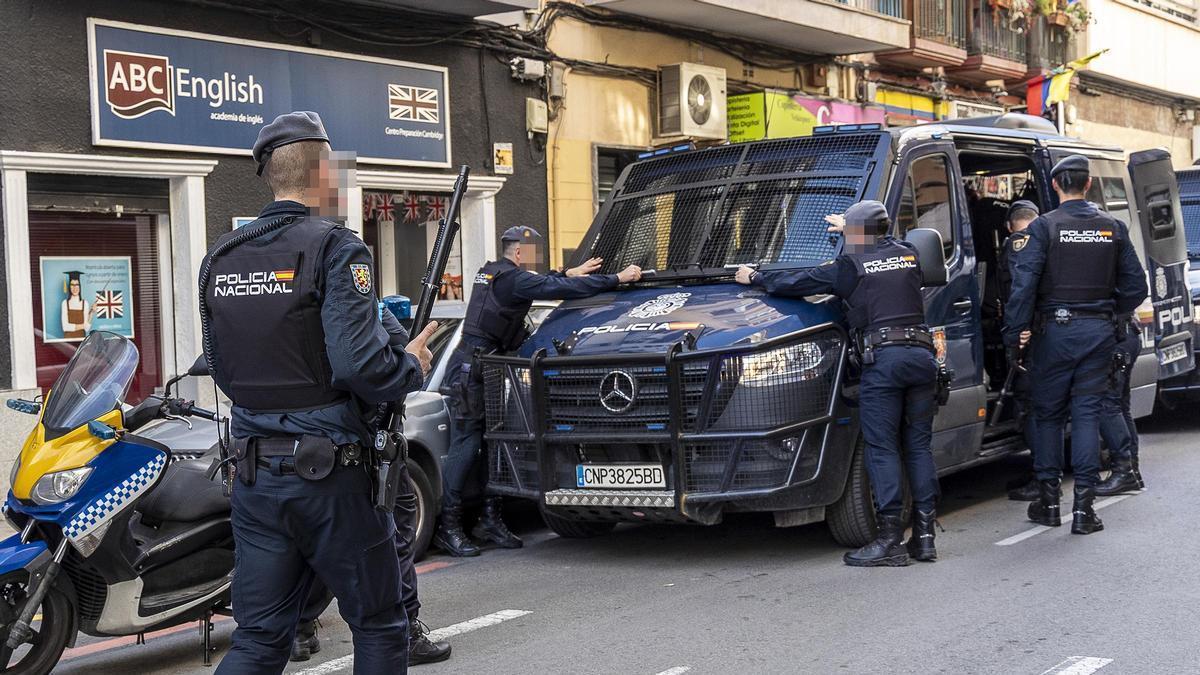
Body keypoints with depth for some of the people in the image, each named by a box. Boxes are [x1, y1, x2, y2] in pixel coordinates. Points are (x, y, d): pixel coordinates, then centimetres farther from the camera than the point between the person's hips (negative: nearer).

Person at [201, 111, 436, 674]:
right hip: (330, 473, -6)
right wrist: (412, 367, -3)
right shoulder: (335, 248, -12)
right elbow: (359, 364, -22)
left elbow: (224, 372, 15)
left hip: (254, 474, 6)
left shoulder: (218, 259, 9)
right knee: (378, 626, 11)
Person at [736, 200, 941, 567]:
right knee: (919, 445, 10)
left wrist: (754, 278, 25)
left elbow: (795, 282, 9)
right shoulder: (906, 254, 16)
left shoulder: (850, 266, 2)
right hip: (922, 355, 5)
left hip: (883, 360, -5)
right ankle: (924, 535, 7)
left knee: (882, 449, -3)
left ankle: (890, 539, -6)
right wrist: (852, 228, 54)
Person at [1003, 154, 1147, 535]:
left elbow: (1024, 283, -14)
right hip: (1098, 332, 2)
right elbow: (1136, 285, 7)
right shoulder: (1112, 227, 5)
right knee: (1087, 413, 4)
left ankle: (1049, 501, 13)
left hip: (1055, 331, -2)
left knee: (1048, 413, 10)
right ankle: (1083, 508, -1)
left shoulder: (1044, 227, -7)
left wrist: (1015, 333, -10)